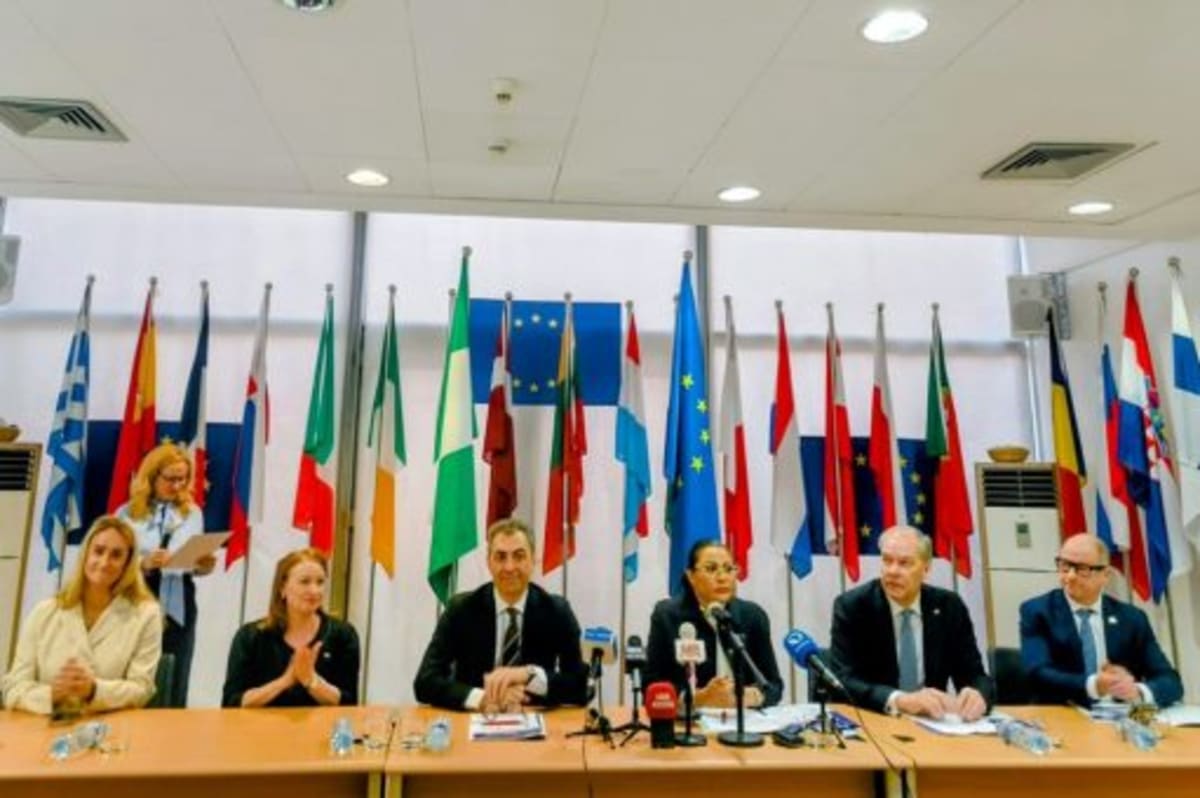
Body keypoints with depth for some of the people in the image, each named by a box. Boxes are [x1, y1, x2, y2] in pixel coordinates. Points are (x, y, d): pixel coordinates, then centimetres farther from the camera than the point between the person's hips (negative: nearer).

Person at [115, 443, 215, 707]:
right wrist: (143, 564, -22)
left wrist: (204, 566, -12)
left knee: (174, 691, 7)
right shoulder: (127, 513, 0)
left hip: (177, 607, 2)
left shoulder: (192, 512, 7)